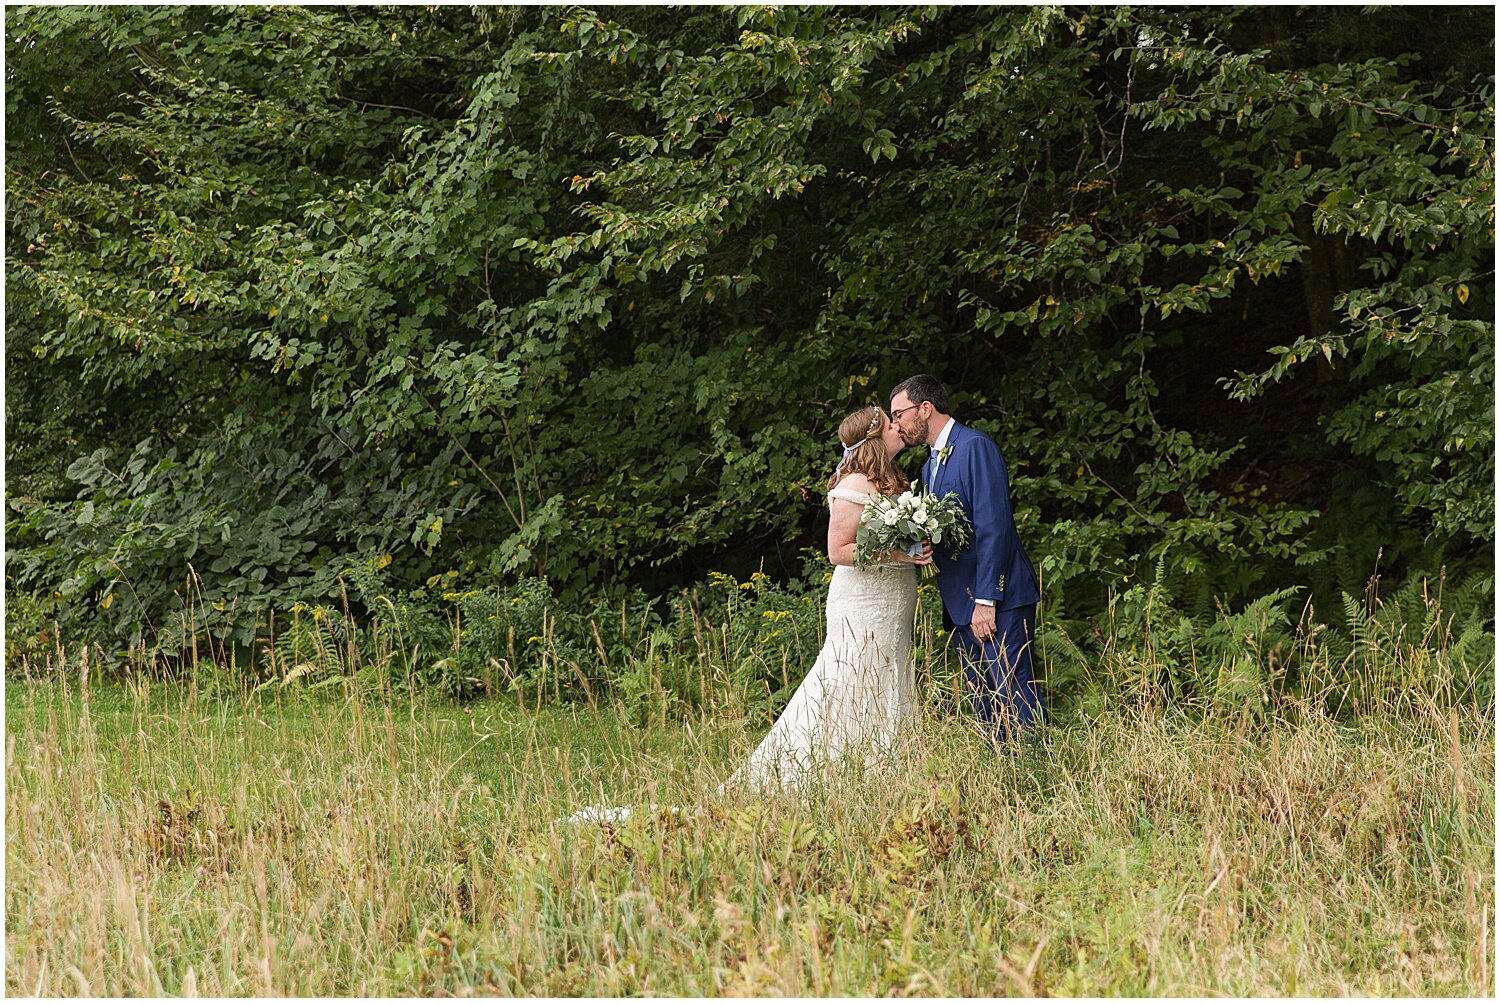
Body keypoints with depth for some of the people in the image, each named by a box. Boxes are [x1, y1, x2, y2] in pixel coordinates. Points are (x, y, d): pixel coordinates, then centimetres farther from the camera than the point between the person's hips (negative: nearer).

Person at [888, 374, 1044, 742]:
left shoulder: (975, 447, -9)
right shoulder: (930, 466, 20)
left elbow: (993, 527, -16)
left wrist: (985, 600, -20)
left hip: (997, 601, -9)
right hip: (961, 607, 9)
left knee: (1013, 696, -13)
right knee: (984, 709, 7)